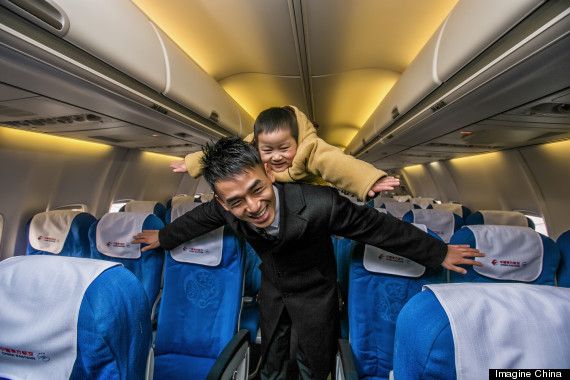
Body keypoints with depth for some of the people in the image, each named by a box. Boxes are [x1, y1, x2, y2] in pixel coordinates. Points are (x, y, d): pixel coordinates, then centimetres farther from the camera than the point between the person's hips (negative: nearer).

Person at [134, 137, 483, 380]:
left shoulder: (320, 204, -40)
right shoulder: (225, 209, -26)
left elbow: (378, 226, -25)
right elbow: (200, 217, -2)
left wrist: (438, 253, -12)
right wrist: (164, 237, 16)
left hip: (314, 292, -3)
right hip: (272, 288, 3)